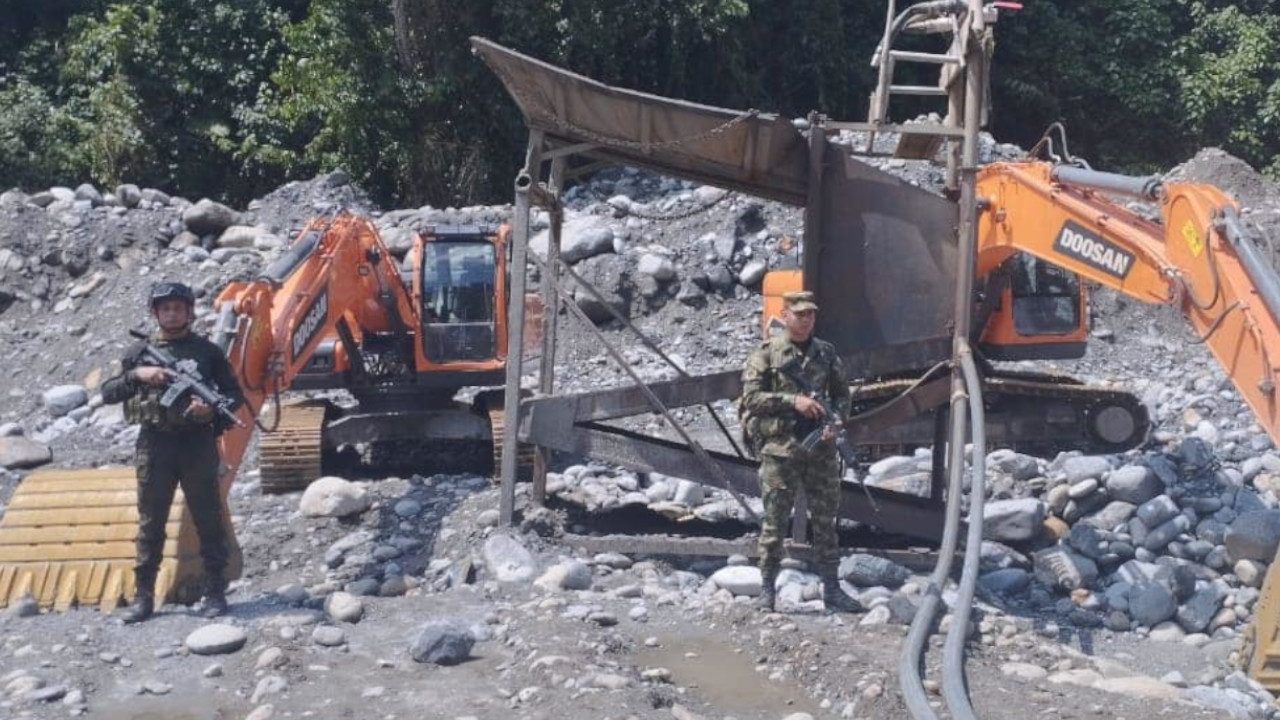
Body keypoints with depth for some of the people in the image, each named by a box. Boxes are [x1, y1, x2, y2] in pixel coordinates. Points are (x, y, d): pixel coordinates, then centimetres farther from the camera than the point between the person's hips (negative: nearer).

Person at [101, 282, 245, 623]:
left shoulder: (207, 351, 5)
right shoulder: (139, 352, 8)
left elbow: (235, 394, 6)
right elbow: (107, 393, 6)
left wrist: (213, 407, -14)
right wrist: (137, 375, -11)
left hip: (198, 444, -1)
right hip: (154, 444, 1)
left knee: (208, 521, 2)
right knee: (150, 524, 5)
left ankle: (215, 593, 9)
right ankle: (144, 596, 11)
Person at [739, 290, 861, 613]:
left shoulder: (826, 352, 10)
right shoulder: (766, 353, -2)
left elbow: (842, 393, 14)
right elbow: (751, 397, -8)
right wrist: (793, 401, -18)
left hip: (821, 447, 4)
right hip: (779, 447, -4)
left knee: (825, 520, 9)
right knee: (775, 520, 0)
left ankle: (832, 589, 16)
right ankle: (768, 589, 9)